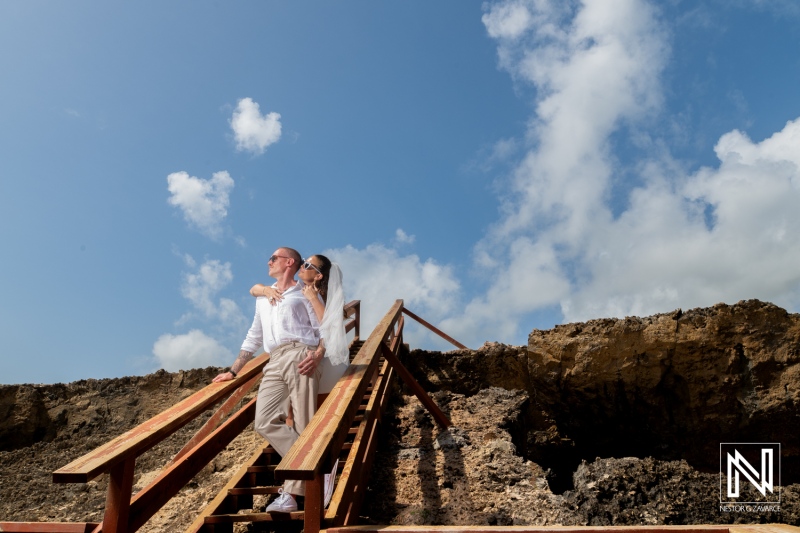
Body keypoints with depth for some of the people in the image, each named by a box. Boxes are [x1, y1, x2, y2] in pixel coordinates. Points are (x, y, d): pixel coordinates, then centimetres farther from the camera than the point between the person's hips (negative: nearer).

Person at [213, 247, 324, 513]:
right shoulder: (262, 298, 30)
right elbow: (253, 339, 32)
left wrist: (317, 356, -16)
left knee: (302, 426, -8)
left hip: (300, 357, -6)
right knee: (265, 422, -11)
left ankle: (292, 492, -4)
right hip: (274, 364, 6)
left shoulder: (304, 294, 11)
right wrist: (233, 371, 26)